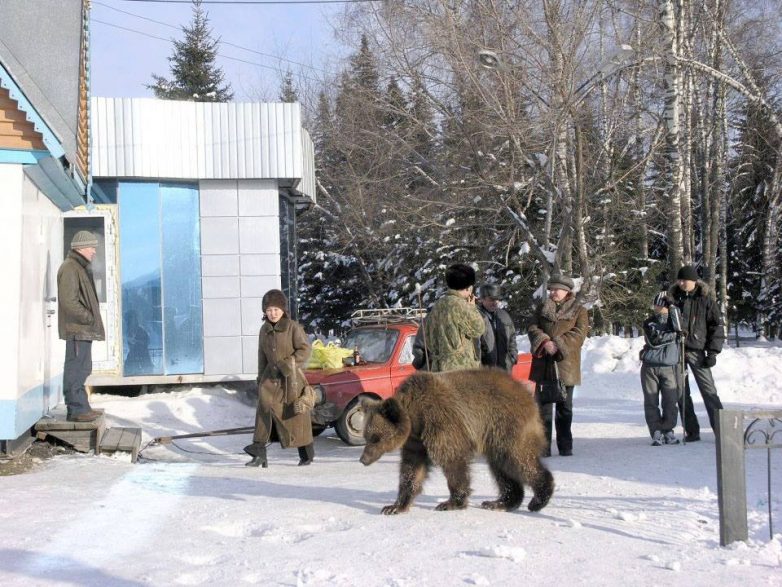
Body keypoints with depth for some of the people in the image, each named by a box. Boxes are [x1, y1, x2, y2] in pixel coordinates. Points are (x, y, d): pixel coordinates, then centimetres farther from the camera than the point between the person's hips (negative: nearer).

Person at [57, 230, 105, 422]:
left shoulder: (81, 268, 20)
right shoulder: (70, 268, -14)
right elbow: (68, 301, -22)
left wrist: (92, 318, 14)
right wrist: (88, 318, -17)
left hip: (84, 329, 11)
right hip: (76, 329, -11)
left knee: (82, 368, 15)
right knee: (76, 367, -8)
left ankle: (81, 406, 22)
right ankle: (76, 409, -7)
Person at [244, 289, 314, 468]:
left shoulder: (293, 327, -7)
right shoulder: (264, 330, 9)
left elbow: (304, 350, -12)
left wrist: (288, 364, -23)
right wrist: (261, 378, 19)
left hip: (291, 377, -4)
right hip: (271, 377, 4)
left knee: (297, 416, 3)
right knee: (265, 406, -15)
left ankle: (307, 454, 19)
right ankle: (259, 451, -19)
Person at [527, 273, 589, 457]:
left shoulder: (579, 310, 4)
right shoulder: (542, 309, 14)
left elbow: (579, 333, -8)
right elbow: (533, 328, 4)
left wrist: (558, 345, -18)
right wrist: (544, 341, -16)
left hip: (566, 364, -2)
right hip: (543, 365, 2)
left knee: (564, 407, 7)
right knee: (543, 406, 2)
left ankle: (565, 446, 14)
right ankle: (543, 447, 4)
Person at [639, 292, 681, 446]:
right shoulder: (648, 323, 6)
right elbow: (654, 340, -9)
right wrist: (674, 335, -14)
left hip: (669, 366, 0)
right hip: (650, 366, 0)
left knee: (671, 401, -4)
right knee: (651, 401, -1)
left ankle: (668, 430, 5)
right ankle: (656, 432, 2)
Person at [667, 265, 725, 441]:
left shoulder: (705, 301, 0)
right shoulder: (673, 299, 8)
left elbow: (717, 327, 1)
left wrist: (712, 352, -6)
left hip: (696, 351, -3)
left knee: (709, 391, -7)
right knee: (682, 394, 3)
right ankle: (691, 432, 9)